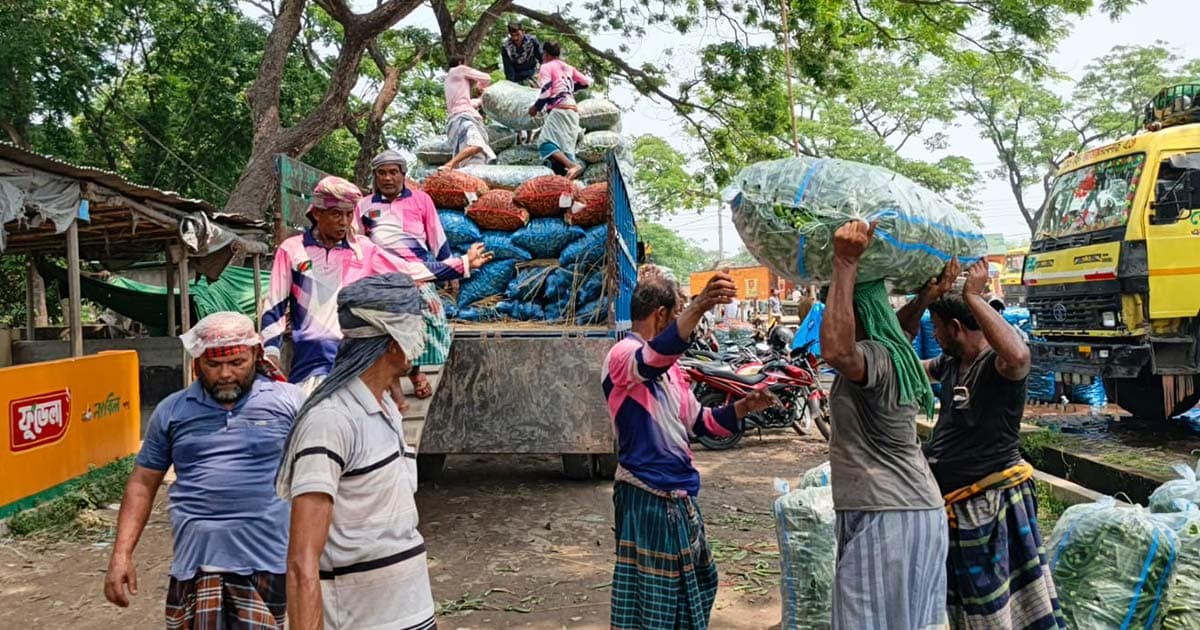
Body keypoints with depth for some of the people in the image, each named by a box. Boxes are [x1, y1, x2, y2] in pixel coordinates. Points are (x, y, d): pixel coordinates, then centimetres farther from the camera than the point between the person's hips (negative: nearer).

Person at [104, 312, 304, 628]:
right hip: (195, 563, 2)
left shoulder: (288, 401, 0)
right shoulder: (172, 411, 7)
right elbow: (143, 483, 13)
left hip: (266, 563, -2)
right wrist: (121, 555, 6)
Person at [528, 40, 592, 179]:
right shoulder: (567, 67, 23)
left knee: (546, 143, -19)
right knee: (565, 146, 3)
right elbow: (587, 82, 24)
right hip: (573, 110, 8)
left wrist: (535, 107, 4)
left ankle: (573, 166, -38)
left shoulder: (546, 66, 3)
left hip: (559, 109, -8)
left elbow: (546, 92, -8)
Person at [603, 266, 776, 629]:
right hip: (647, 499, -9)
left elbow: (697, 422, 19)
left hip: (679, 496, 9)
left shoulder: (668, 366, 14)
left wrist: (743, 407, 4)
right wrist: (699, 307, -54)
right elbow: (653, 357, -40)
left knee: (694, 587, 22)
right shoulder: (622, 356, -15)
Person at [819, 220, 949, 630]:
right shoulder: (894, 351, 12)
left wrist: (845, 264, -34)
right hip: (921, 508, 10)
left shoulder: (874, 357, -18)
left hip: (884, 516, -10)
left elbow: (835, 351, -42)